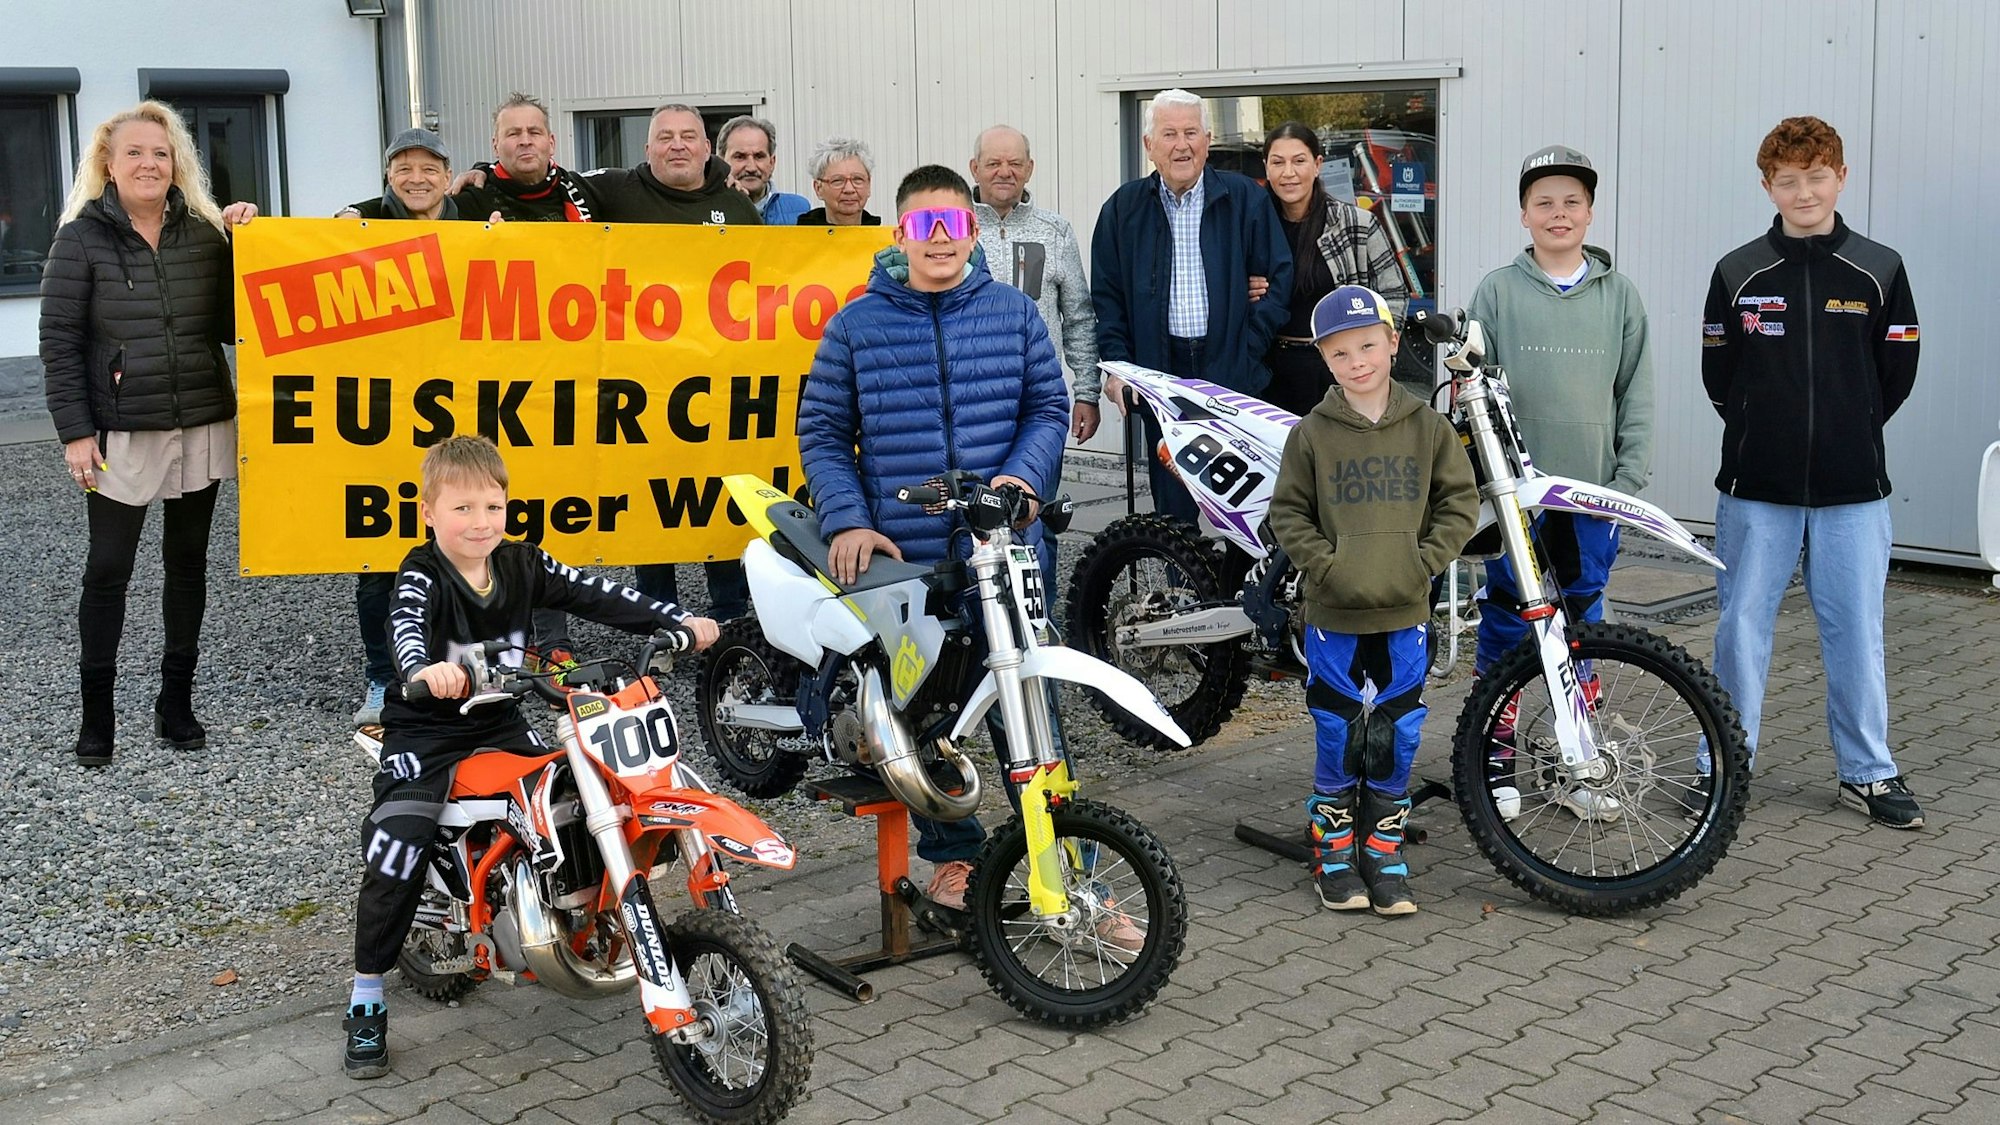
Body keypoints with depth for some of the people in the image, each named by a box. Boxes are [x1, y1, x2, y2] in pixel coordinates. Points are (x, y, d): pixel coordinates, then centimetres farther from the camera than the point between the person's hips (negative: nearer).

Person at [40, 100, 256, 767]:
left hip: (202, 428, 3)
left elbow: (232, 325, 5)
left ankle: (176, 701, 23)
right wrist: (75, 432, -12)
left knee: (188, 563, 11)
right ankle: (96, 716, 13)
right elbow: (59, 343, -5)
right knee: (108, 570, 1)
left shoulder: (206, 235, 5)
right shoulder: (82, 240, -3)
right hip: (120, 435, -3)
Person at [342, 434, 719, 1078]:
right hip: (425, 733, -5)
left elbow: (594, 596, 2)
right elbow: (407, 625, -35)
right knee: (397, 848, -21)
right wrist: (425, 669, -58)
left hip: (503, 724, 5)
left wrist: (678, 622, -6)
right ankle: (365, 1003, -8)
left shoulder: (522, 564, 2)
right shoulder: (422, 574, -14)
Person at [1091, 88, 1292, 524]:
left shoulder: (1246, 199, 6)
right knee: (1172, 508, 3)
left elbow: (1279, 279, 4)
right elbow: (1106, 297, 11)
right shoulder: (1124, 209, 10)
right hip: (1160, 376, 1)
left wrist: (1246, 353, -5)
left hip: (1235, 376, -1)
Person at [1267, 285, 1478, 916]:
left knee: (1396, 739, 8)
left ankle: (1385, 854, 21)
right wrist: (1327, 565, -12)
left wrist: (1424, 561, -8)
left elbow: (1459, 501, 4)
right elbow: (1288, 513, 0)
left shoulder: (1428, 428, 2)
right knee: (1337, 739, 6)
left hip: (1404, 615, 2)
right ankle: (1334, 854, 20)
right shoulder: (1312, 434, -3)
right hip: (1334, 616, -1)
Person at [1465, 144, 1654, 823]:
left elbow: (1635, 393, 8)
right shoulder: (1498, 291, 2)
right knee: (1504, 622, 3)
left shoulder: (1619, 294, 7)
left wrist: (1630, 477, 0)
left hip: (1592, 491, 2)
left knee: (1583, 625, 8)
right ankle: (1496, 758, 15)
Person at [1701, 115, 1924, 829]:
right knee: (1742, 625, 5)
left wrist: (1847, 434, 7)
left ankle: (1867, 771, 18)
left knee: (1856, 630, 6)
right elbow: (1718, 375, 7)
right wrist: (1762, 434, 4)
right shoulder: (1738, 273, 2)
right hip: (1756, 488, 0)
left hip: (1853, 489, 0)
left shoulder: (1879, 271, 2)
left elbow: (1897, 374, 7)